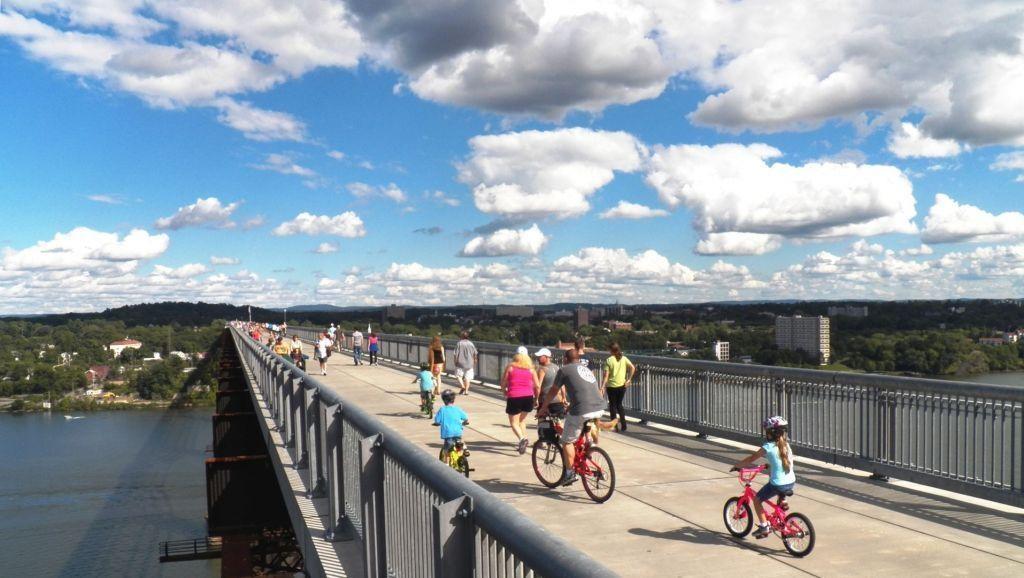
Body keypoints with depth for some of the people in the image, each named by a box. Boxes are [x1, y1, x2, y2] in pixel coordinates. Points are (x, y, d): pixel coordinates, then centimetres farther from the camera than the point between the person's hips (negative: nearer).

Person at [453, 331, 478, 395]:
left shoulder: (459, 343, -8)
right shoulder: (471, 344, 2)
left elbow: (456, 354, -9)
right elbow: (475, 354, 6)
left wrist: (455, 362, 1)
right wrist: (474, 362, 17)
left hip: (460, 363, -3)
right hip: (469, 364, 3)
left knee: (458, 375, 12)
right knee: (467, 377, 8)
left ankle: (462, 386, -8)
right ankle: (466, 390, 5)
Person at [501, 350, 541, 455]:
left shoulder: (510, 367, 5)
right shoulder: (531, 369, 9)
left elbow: (503, 384, 5)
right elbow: (537, 386, 4)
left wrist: (505, 394, 22)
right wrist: (536, 399, 16)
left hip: (514, 398, -3)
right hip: (528, 397, 3)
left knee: (514, 422, 5)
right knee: (522, 420, 22)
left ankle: (522, 438, -20)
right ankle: (522, 442, 15)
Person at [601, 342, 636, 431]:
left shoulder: (609, 360, -10)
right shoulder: (624, 358, 1)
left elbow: (606, 375, -13)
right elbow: (633, 368, -10)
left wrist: (602, 387, -10)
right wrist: (629, 379, -3)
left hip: (611, 386, -4)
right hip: (622, 385, 4)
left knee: (613, 405, 10)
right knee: (619, 404, 19)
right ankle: (623, 424, 10)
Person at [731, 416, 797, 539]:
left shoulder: (768, 447, -12)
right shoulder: (786, 444, 5)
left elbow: (751, 459, -7)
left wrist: (736, 466, 4)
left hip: (778, 484, -7)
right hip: (791, 483, 7)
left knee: (757, 500, 11)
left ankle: (764, 526, 8)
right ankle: (782, 500, 29)